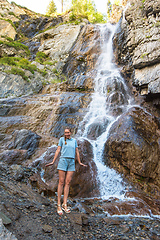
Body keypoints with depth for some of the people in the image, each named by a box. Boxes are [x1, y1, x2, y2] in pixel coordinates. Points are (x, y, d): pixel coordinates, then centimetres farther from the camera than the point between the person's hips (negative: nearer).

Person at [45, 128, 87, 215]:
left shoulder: (74, 140, 13)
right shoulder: (62, 139, 6)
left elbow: (77, 152, 16)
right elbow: (58, 150, 4)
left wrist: (80, 163, 19)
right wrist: (53, 162, 0)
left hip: (71, 162, 3)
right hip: (63, 160, -2)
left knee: (67, 182, 0)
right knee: (61, 182, -3)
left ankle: (65, 204, 4)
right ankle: (59, 205, 2)